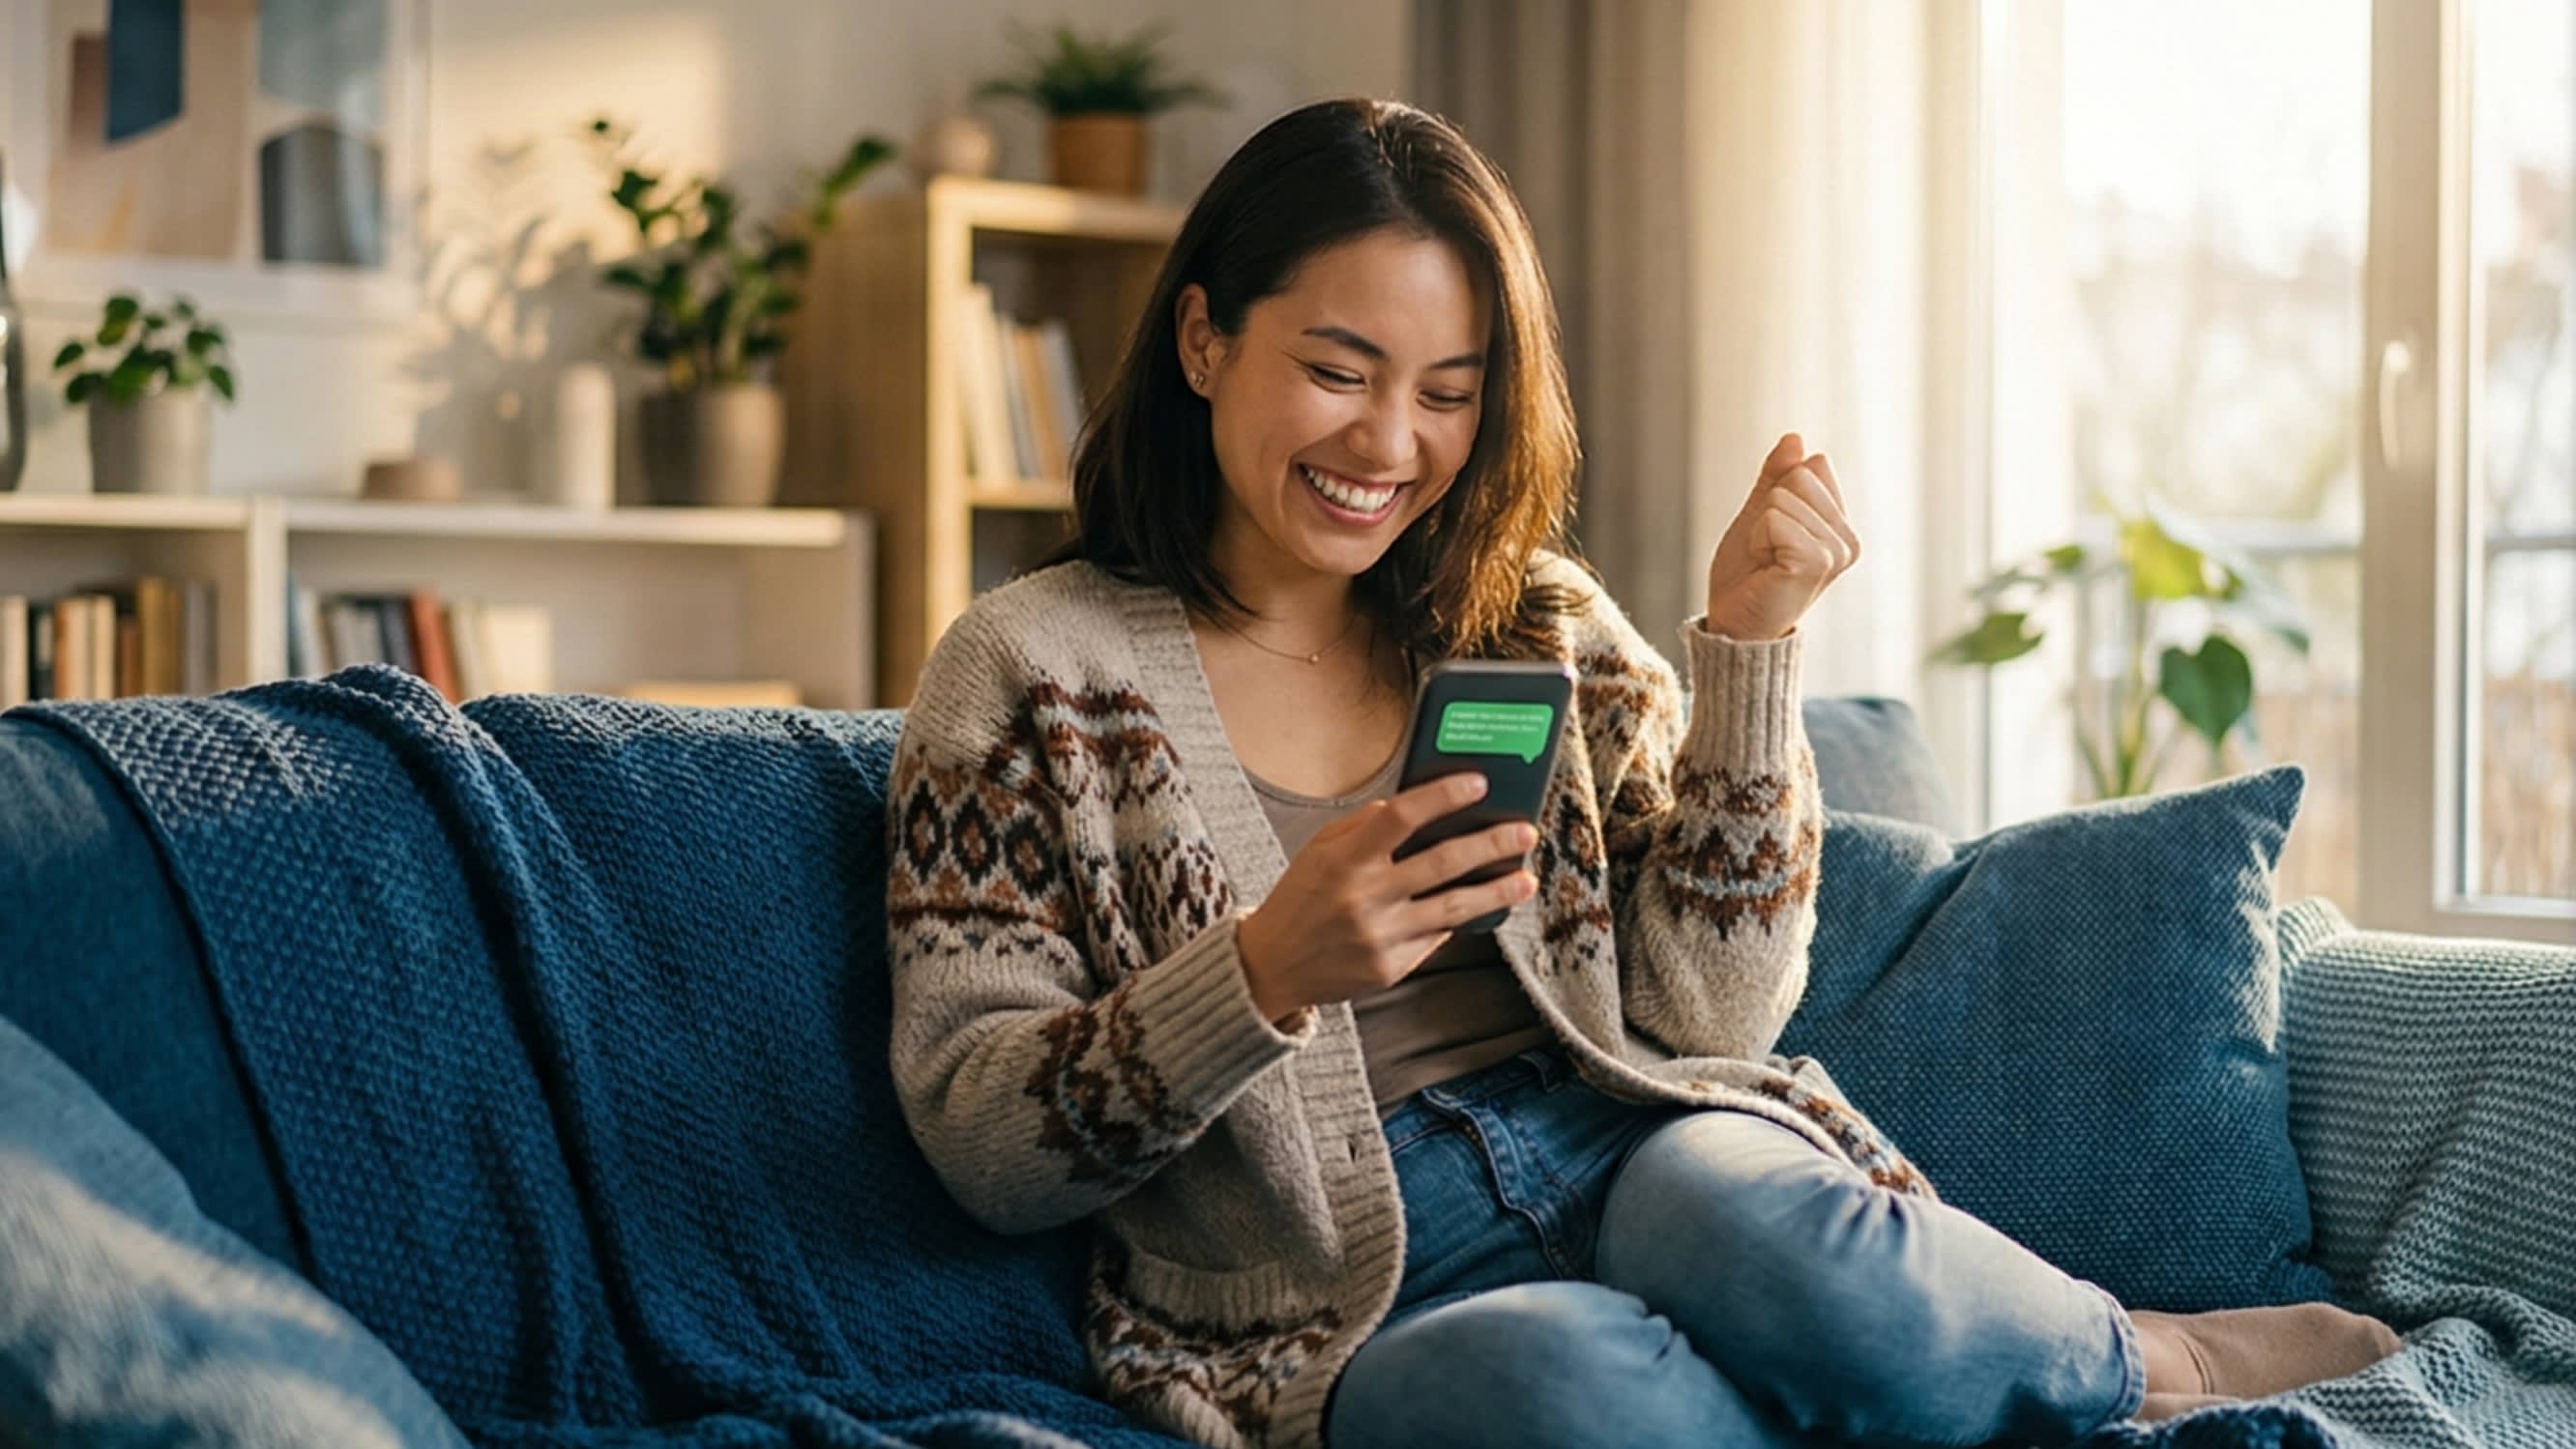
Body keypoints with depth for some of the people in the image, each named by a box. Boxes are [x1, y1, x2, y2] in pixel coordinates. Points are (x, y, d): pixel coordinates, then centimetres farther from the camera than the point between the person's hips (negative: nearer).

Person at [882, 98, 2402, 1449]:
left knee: (1750, 1227, -34)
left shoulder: (1544, 627, 14)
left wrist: (1751, 638, -3)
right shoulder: (1032, 669, 3)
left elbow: (1708, 1012, 5)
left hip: (1636, 1153, 3)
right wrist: (1264, 976, -21)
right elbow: (975, 1140, -4)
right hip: (1346, 1301, -2)